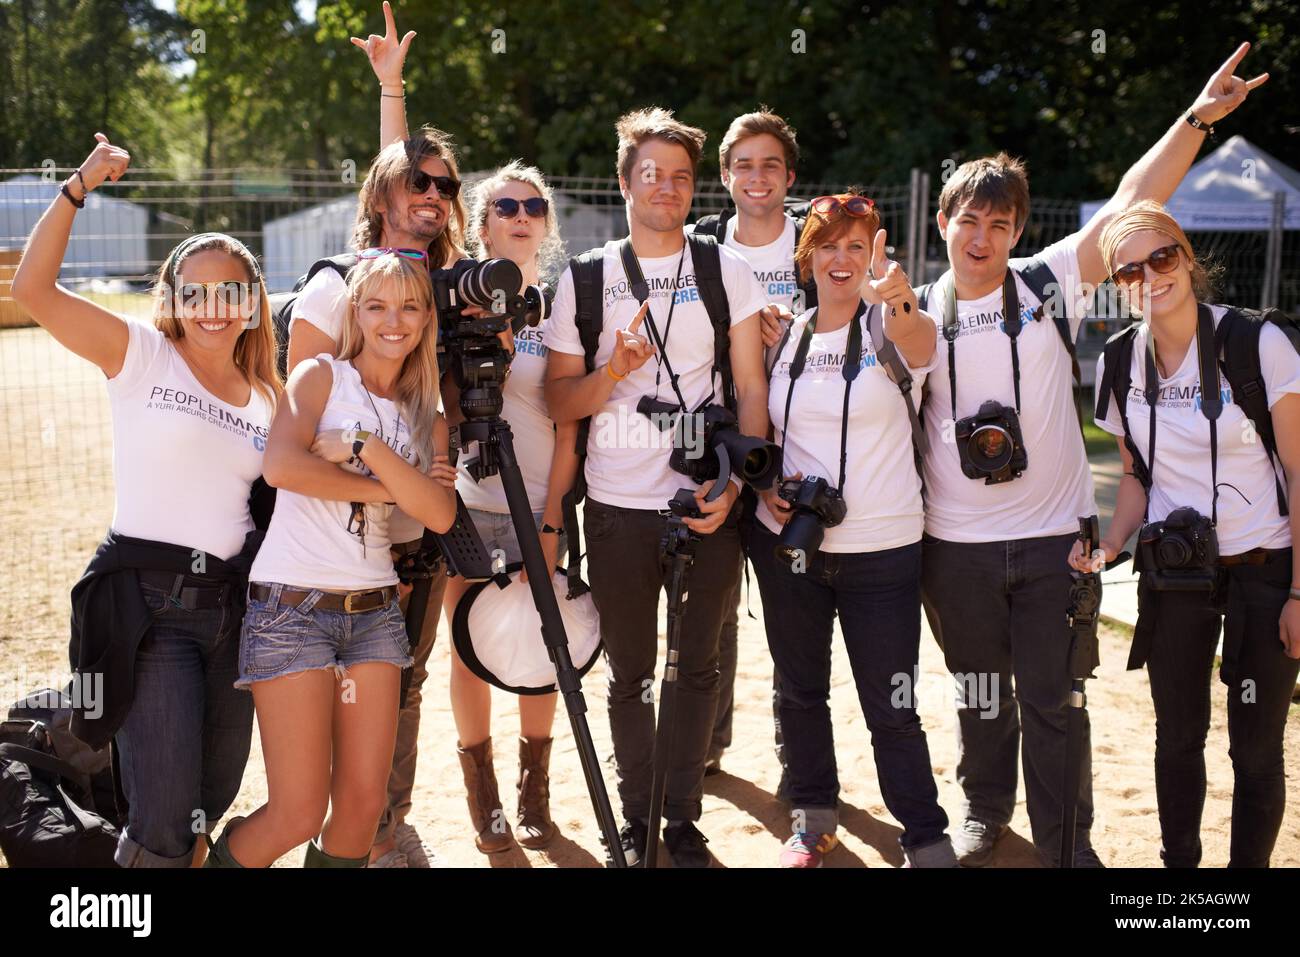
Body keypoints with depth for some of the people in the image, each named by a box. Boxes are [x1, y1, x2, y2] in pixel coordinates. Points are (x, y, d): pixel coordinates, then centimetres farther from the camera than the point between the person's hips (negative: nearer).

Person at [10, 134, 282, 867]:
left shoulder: (266, 397, 13)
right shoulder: (140, 356, -1)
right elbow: (33, 289, -11)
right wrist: (79, 187, -15)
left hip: (232, 605, 5)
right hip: (148, 601, -5)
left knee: (212, 802, 14)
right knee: (166, 819, -10)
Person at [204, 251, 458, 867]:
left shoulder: (427, 418, 14)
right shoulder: (322, 376, 1)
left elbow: (439, 514, -4)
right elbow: (282, 465, -18)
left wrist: (366, 446, -14)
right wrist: (380, 489, -9)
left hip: (375, 613, 5)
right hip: (292, 607, -5)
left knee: (364, 804, 3)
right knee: (299, 813, -6)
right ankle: (226, 861, 21)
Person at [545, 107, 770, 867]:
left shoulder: (726, 270, 4)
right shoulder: (584, 280, 5)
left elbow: (753, 390, 1)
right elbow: (560, 401, 3)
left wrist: (733, 483, -11)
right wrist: (614, 370, -16)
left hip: (707, 503, 0)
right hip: (618, 508, 0)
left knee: (696, 667, 8)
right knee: (630, 672, 10)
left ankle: (684, 817, 21)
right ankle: (636, 817, 24)